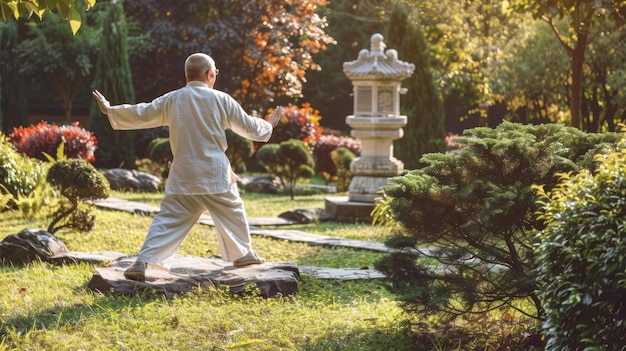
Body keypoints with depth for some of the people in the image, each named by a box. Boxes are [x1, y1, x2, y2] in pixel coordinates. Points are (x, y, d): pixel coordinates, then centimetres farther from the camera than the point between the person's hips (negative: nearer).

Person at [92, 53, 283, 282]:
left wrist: (109, 110, 21)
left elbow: (140, 114, 7)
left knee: (168, 220, 1)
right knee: (232, 213, 21)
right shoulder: (221, 100, -2)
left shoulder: (171, 100, 0)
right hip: (215, 174, -1)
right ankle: (243, 254, 36)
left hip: (183, 175, 1)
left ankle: (143, 263, -11)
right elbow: (251, 128, 7)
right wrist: (269, 125, 29)